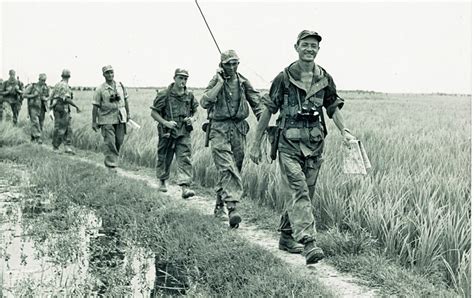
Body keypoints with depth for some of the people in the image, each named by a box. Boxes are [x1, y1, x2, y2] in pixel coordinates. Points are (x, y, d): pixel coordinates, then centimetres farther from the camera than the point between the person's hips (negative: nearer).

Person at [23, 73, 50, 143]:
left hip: (42, 108, 5)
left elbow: (48, 97, 20)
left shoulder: (46, 88, 7)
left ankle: (33, 138, 23)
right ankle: (38, 138, -20)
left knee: (40, 124, 8)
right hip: (33, 107, -5)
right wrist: (33, 95, -14)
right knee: (35, 122, -15)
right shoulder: (32, 86, -5)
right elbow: (24, 95, -2)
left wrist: (45, 99, -3)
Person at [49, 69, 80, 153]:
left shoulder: (57, 85, 14)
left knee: (68, 129, 7)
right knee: (60, 130, -2)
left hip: (56, 109, 9)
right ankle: (55, 147, 4)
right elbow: (67, 99, -23)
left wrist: (51, 108, 27)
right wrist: (76, 107, -17)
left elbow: (51, 97, 17)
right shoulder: (65, 86, -13)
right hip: (63, 109, -9)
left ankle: (67, 147, 1)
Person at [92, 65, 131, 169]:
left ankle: (114, 156, 28)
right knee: (110, 142, -7)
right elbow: (95, 106, -6)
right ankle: (110, 163, 0)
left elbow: (125, 100, 17)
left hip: (120, 118, 4)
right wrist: (94, 122, -7)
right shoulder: (100, 89, -6)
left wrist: (128, 113, 17)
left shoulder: (120, 85, 6)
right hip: (107, 119, -4)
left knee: (119, 141, 7)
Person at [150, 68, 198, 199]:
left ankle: (185, 188, -15)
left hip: (184, 133, 2)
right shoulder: (164, 95, -7)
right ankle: (162, 182, 36)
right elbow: (153, 112, -4)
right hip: (167, 133, -2)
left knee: (185, 159, -9)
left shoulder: (189, 96, 5)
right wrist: (166, 123, -16)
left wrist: (192, 119, -3)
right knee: (164, 159, 11)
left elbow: (195, 111, 19)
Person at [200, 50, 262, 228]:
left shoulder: (243, 82, 8)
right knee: (227, 168, -16)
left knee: (233, 170, 10)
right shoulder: (216, 82, -2)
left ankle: (219, 205, 27)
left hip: (239, 129, 4)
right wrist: (220, 83, -17)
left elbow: (256, 104, 13)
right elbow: (204, 103, -16)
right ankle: (232, 208, -23)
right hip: (220, 129, -4)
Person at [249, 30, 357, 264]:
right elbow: (268, 111, 1)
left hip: (314, 144, 5)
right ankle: (308, 243, -22)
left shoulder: (325, 79, 8)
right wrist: (256, 144, 2)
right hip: (289, 144, -5)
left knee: (304, 193, 11)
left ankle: (286, 236, 28)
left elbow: (333, 108, 18)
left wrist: (344, 131, 0)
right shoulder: (284, 78, -3)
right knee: (299, 192, -16)